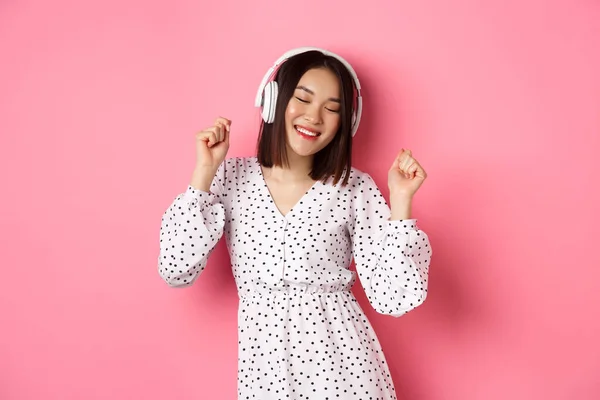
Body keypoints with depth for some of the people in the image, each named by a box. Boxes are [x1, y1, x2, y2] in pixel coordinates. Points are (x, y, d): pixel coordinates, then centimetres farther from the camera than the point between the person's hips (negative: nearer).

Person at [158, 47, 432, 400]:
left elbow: (392, 299, -9)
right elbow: (177, 271, -9)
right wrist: (204, 172, -12)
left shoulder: (356, 189, -5)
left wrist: (400, 200, -16)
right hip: (263, 363, 1)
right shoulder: (231, 177, -2)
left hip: (343, 359, 0)